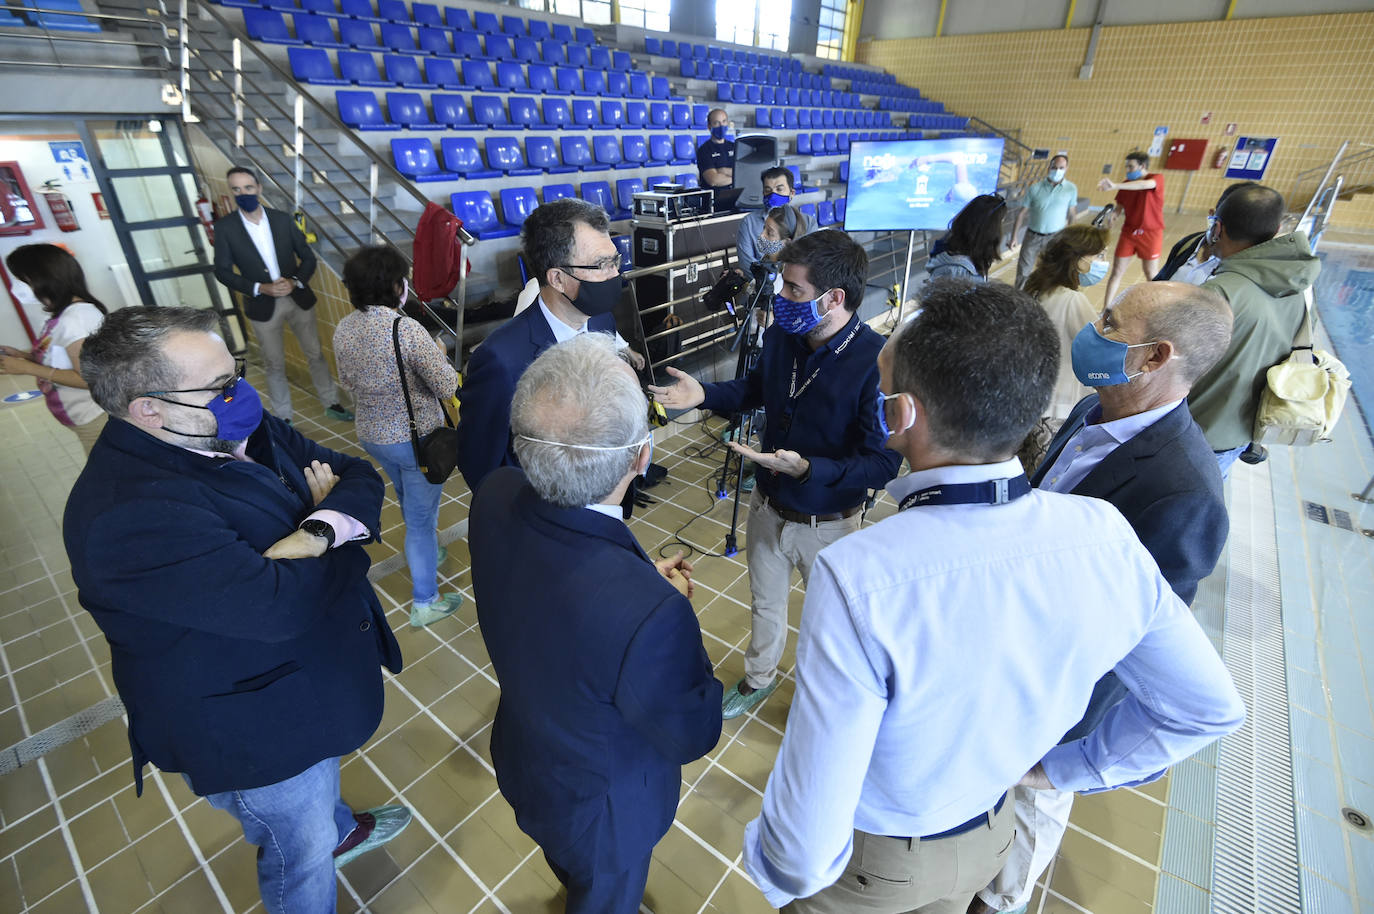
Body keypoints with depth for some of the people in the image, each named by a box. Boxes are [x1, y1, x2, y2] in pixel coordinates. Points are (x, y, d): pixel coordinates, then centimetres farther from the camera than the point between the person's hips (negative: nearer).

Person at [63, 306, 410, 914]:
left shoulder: (238, 429, -8)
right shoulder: (127, 516, -34)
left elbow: (359, 477, -9)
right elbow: (282, 605, -38)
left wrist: (314, 534, -29)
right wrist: (341, 540, -20)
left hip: (314, 680, 9)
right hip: (257, 729, -8)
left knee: (322, 780, 38)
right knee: (301, 854, 19)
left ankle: (339, 831, 67)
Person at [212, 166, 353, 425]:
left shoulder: (282, 219, -3)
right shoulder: (224, 227, -7)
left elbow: (308, 258, 1)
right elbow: (223, 272, -6)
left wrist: (295, 281, -16)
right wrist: (260, 288, -19)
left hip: (298, 298, 1)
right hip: (263, 306, -1)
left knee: (315, 354, 10)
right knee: (274, 365, 9)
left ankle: (331, 404, 26)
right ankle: (283, 417, 22)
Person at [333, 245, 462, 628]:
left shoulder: (343, 329, -5)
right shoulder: (407, 330, -26)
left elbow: (347, 380, 11)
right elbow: (447, 388, -19)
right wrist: (438, 356, -2)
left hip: (371, 435, 7)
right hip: (417, 439, -7)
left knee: (409, 502, 31)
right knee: (422, 518, 8)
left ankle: (422, 553, 56)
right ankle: (425, 603, 21)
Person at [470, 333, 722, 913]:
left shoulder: (494, 499, -28)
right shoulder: (649, 611, -48)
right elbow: (692, 734, -26)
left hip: (522, 752, 7)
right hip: (604, 804, -6)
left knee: (566, 857, 41)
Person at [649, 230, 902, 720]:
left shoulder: (877, 362, -28)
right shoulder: (781, 334, -9)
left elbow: (883, 463, -26)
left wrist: (807, 469, -39)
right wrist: (704, 394, -5)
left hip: (827, 525, -5)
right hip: (767, 508, 5)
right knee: (764, 604, 27)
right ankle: (759, 678, 55)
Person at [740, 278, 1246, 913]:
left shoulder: (856, 580, -42)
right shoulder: (1108, 536, -23)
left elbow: (807, 852, -33)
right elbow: (1208, 709, -6)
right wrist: (1061, 769, 2)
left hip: (867, 861, -4)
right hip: (987, 837, 4)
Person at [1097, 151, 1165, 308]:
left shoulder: (1157, 178, -12)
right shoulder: (1126, 184, 2)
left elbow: (1145, 184, -35)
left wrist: (1115, 186, -47)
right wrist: (1114, 215, -18)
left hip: (1151, 234, -4)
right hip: (1128, 233, 4)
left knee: (1151, 274, 8)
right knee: (1116, 272, 0)